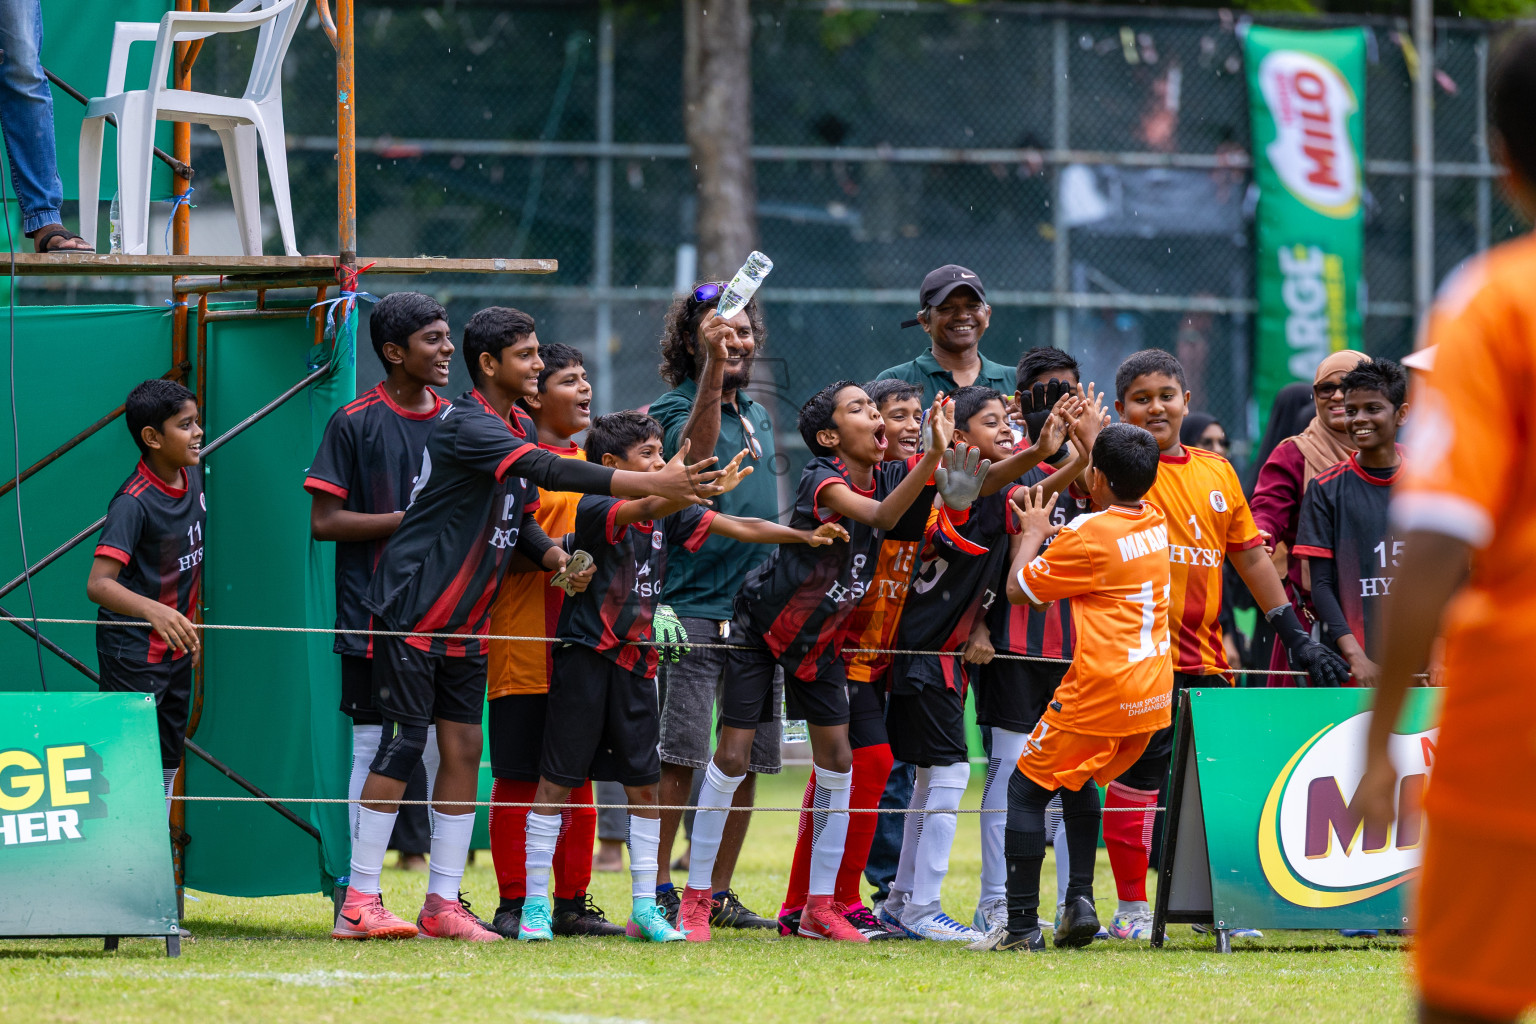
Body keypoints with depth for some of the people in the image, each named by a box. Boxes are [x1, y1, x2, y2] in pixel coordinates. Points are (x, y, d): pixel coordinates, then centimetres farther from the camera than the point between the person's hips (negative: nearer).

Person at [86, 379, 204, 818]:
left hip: (177, 650, 8)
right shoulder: (133, 503, -23)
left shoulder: (192, 475, 0)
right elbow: (98, 584, -34)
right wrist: (155, 611, -50)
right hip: (132, 657, -8)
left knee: (167, 767, 13)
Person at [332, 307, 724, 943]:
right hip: (413, 610, -9)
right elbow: (547, 472, -31)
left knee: (464, 748, 5)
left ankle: (443, 904, 8)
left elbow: (520, 518, 19)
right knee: (403, 742, -9)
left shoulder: (522, 429, 12)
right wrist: (651, 484, -36)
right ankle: (359, 903, -6)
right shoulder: (466, 425, -19)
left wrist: (555, 557, -4)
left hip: (467, 623, 9)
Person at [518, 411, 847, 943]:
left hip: (636, 661, 6)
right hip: (585, 655, -6)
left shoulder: (668, 517, 8)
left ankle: (645, 908, 10)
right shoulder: (594, 509, -12)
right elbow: (647, 508, -30)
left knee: (644, 783, 5)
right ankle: (535, 904, 2)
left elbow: (735, 527, 8)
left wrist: (804, 536, -1)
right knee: (557, 779, -2)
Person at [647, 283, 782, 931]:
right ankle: (660, 894, -5)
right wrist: (713, 366, -42)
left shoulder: (758, 415, 18)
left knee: (747, 760, 7)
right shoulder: (675, 409, -5)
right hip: (691, 608, -7)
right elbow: (694, 453, -30)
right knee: (678, 758, -10)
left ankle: (720, 895, 15)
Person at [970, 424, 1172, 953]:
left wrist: (1033, 533, 10)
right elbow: (1128, 492, 32)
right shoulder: (1156, 522, 6)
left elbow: (1018, 589, -4)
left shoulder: (1088, 537, -15)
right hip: (1155, 691, 8)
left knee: (1027, 786, 3)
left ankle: (1022, 923, -2)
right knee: (1077, 779, 26)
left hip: (1101, 690, -8)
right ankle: (1080, 900, 13)